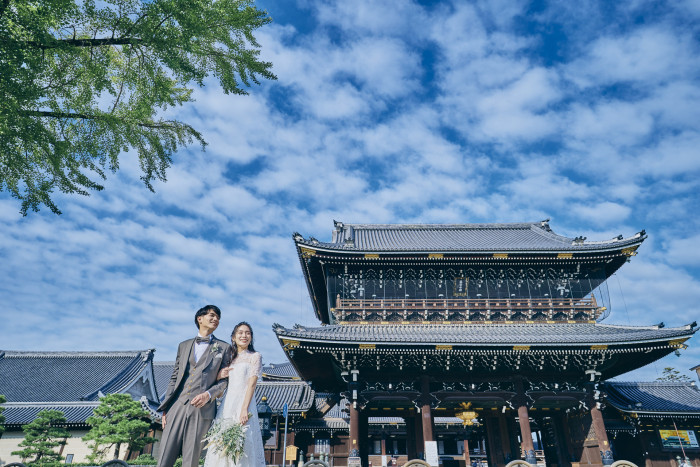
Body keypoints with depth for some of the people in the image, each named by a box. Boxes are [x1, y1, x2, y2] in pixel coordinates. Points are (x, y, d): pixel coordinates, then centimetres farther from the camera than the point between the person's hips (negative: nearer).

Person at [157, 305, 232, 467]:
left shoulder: (223, 348, 10)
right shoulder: (184, 345, 19)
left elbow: (224, 379, 6)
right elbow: (174, 378, 18)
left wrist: (209, 395, -12)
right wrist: (165, 408, 10)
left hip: (202, 409, -2)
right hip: (178, 406, 2)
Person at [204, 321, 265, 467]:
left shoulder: (255, 356, 2)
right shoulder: (230, 357, 17)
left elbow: (251, 384, -8)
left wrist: (244, 409, -18)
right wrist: (220, 375, -3)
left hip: (243, 402, -5)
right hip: (227, 404, 5)